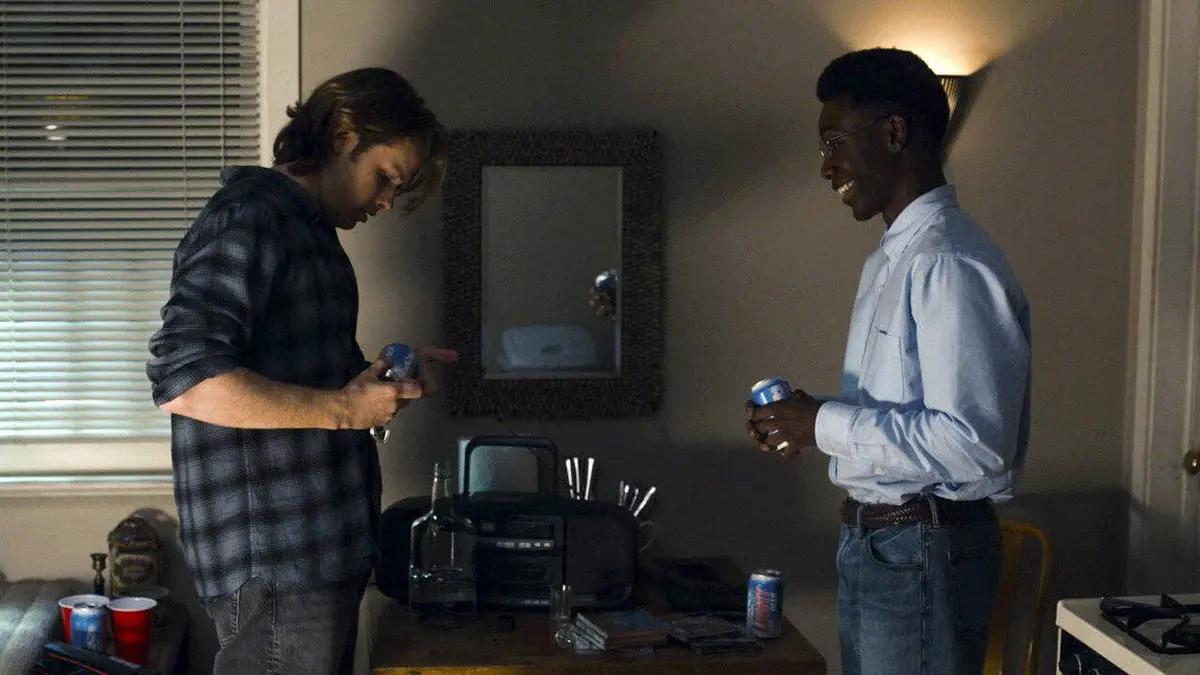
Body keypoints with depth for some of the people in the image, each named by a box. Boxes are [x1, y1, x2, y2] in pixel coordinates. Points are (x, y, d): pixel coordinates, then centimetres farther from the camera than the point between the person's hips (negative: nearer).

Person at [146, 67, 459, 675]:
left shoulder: (308, 227, 18)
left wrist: (382, 372, 10)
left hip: (322, 550, 10)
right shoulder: (249, 219, -13)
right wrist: (341, 408, -21)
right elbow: (182, 380, -24)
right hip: (271, 560, -10)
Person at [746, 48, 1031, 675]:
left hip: (923, 553, -9)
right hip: (872, 543, 10)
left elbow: (975, 445, -26)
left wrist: (825, 424, -20)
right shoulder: (889, 261, 13)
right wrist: (805, 420, 3)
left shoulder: (952, 264, -20)